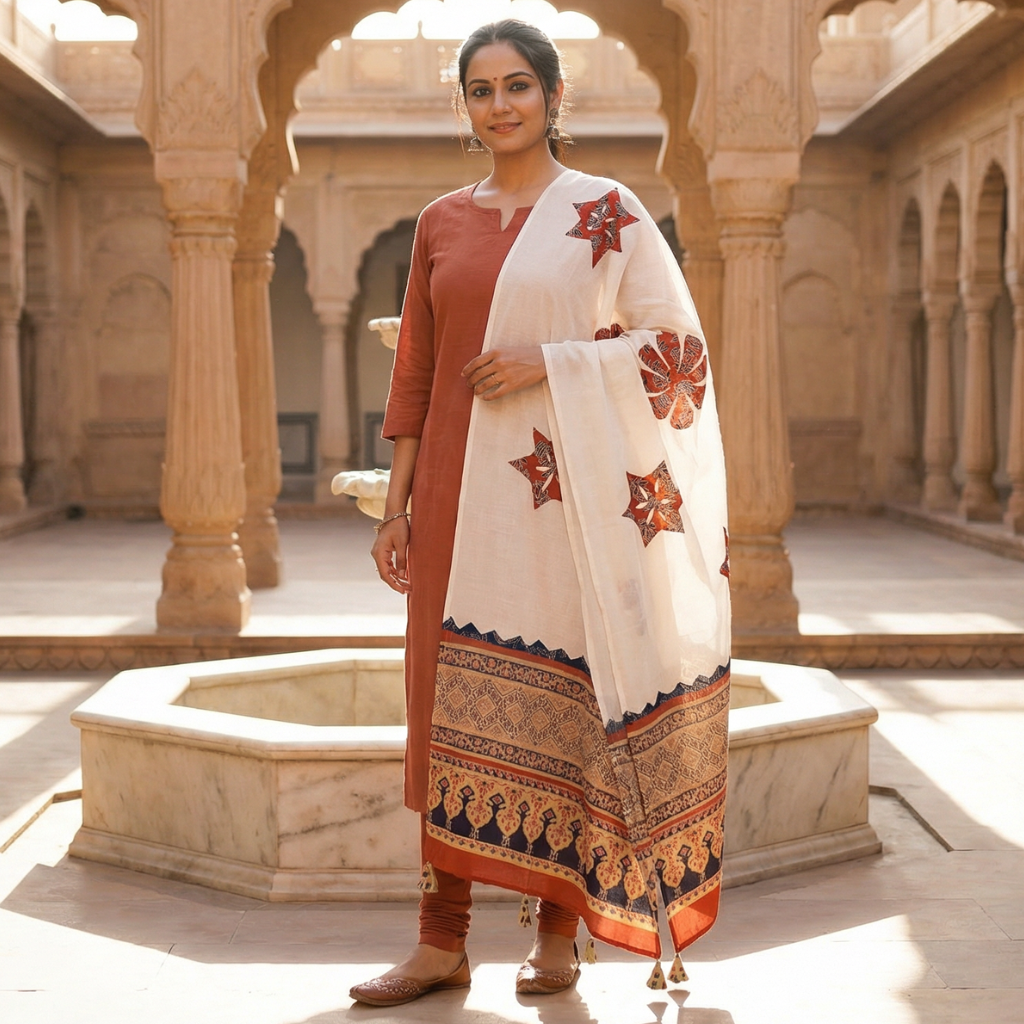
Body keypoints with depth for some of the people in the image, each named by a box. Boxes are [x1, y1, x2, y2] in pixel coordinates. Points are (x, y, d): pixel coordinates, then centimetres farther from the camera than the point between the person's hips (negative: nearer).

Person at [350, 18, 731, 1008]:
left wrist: (549, 362, -13)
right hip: (464, 491, 3)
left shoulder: (608, 212, 1)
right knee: (454, 701, 1)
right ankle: (442, 938, 6)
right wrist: (398, 503, 8)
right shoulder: (441, 223, 12)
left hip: (567, 490, -3)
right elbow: (414, 374, 13)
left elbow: (676, 346, -3)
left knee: (563, 695, 0)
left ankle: (560, 925, 13)